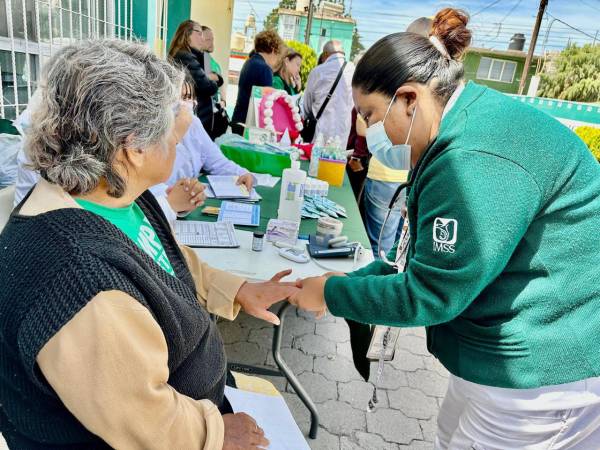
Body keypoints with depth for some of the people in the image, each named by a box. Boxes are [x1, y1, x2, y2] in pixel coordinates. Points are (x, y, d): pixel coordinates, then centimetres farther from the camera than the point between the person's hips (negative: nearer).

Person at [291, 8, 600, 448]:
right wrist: (350, 281, 3)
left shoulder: (477, 160, -29)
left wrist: (331, 294, -11)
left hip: (541, 369, -9)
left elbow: (430, 294, -24)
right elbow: (427, 257, 9)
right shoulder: (464, 129, 5)